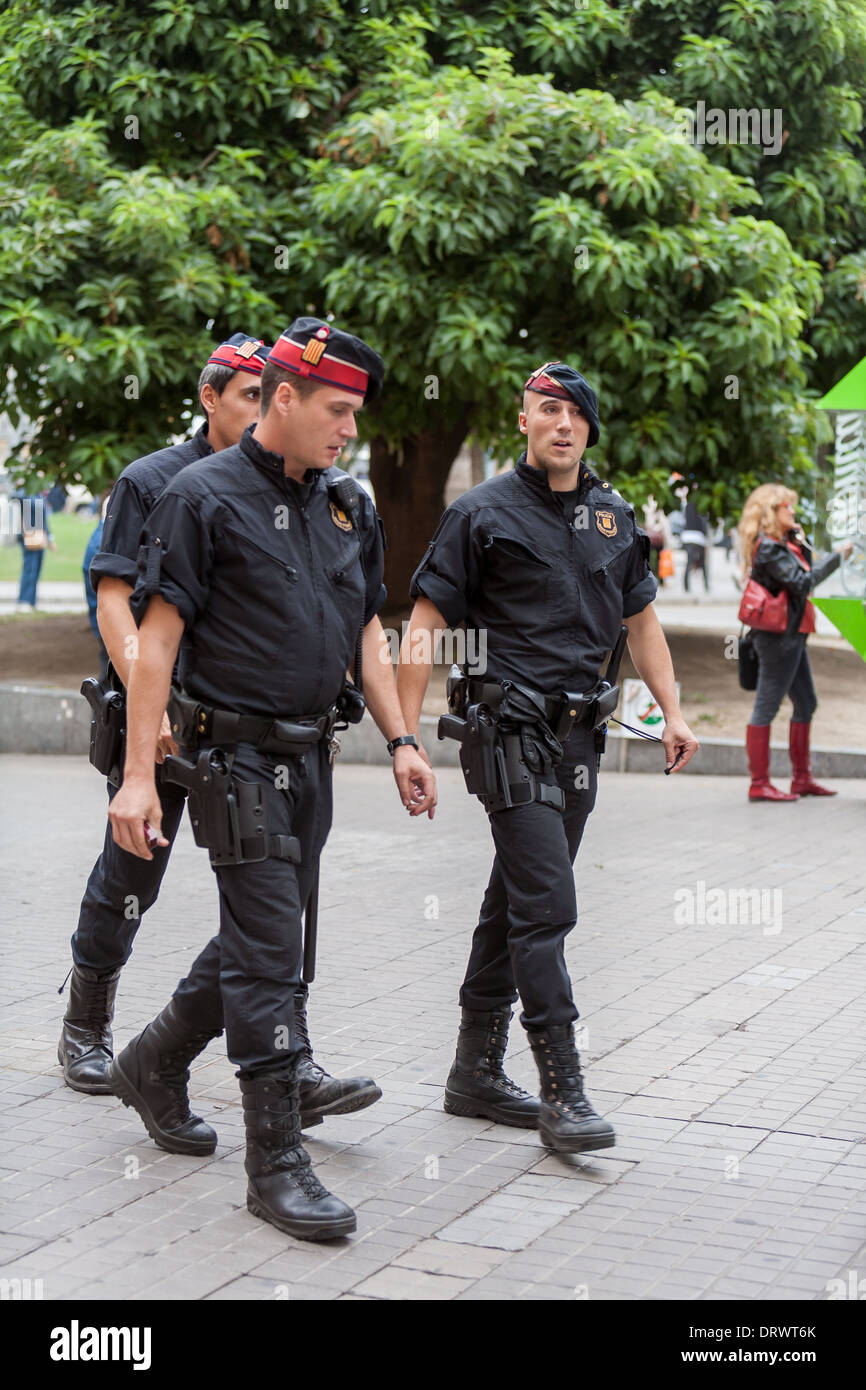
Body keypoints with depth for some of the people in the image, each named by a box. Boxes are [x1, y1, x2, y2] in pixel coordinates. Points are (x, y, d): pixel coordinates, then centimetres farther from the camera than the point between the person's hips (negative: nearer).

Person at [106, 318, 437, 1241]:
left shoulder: (347, 505, 11)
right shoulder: (205, 497, -9)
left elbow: (365, 630, 17)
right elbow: (157, 636, -12)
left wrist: (400, 740, 8)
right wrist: (138, 775, -17)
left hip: (311, 757, 7)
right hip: (239, 755, -7)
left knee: (260, 936, 16)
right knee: (267, 952, -7)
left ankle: (153, 1066, 38)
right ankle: (277, 1161, 0)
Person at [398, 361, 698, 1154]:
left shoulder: (614, 516, 14)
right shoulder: (484, 513, -4)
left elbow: (640, 618, 22)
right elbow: (426, 624, -5)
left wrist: (672, 711, 13)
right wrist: (406, 735, -11)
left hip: (577, 735, 6)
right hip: (509, 728, -6)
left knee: (516, 901, 13)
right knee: (546, 904, -13)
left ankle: (476, 1072, 23)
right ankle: (562, 1091, -9)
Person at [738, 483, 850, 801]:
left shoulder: (780, 544, 16)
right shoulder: (768, 547, -15)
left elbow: (803, 572, 15)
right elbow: (802, 582, -22)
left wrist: (801, 543, 5)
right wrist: (837, 556, -16)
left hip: (792, 635, 11)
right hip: (779, 636, -11)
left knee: (806, 704, 15)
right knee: (767, 707, -7)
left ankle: (802, 778, 22)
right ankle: (759, 784, -4)